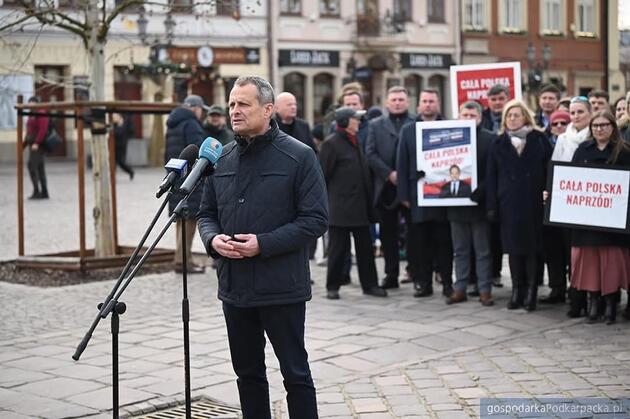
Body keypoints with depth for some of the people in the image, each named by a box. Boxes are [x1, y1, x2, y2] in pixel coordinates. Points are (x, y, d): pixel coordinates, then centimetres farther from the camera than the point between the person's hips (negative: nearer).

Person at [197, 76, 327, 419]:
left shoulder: (299, 156, -7)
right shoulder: (222, 158, 10)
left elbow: (315, 219, -11)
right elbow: (206, 213, 17)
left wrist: (264, 244, -20)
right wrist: (213, 239, -6)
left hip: (282, 288, -6)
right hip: (234, 287, 6)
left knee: (295, 372, 3)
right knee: (247, 372, 15)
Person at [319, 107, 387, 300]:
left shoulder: (355, 141, 16)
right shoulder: (331, 143, -9)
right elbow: (324, 174, -10)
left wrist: (368, 203, 18)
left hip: (359, 206, 7)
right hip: (340, 207, -7)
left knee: (365, 247, 10)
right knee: (339, 247, -1)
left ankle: (370, 284, 17)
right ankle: (333, 287, 9)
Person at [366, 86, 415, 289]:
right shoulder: (376, 125, 11)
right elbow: (371, 154, 2)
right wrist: (389, 174, -9)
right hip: (386, 187, 2)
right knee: (388, 233, 6)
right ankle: (391, 275, 13)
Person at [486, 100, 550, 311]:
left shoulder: (539, 140, 4)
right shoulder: (499, 144, 9)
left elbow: (549, 168, 2)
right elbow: (491, 177, 6)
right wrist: (492, 206, -1)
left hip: (534, 202, -2)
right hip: (509, 204, 2)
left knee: (533, 246, 0)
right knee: (514, 247, 4)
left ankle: (531, 290, 6)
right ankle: (517, 290, 12)